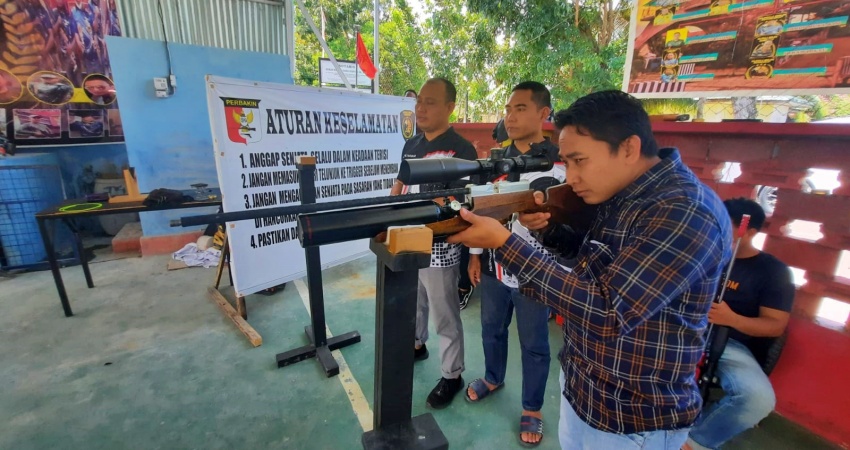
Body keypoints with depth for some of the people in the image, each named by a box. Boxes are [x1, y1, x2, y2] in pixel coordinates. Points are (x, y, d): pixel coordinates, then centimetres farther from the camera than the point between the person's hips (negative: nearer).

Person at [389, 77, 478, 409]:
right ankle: (416, 345, 50)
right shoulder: (411, 144, 9)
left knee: (445, 316, 7)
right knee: (412, 301, 25)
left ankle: (452, 376, 27)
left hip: (440, 246, -7)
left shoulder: (461, 150, -14)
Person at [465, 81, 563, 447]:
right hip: (494, 267, 5)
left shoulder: (560, 164, -12)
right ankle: (493, 378, 50)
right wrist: (475, 254, 7)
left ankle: (532, 409, 37)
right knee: (492, 329, 23)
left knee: (533, 343, 14)